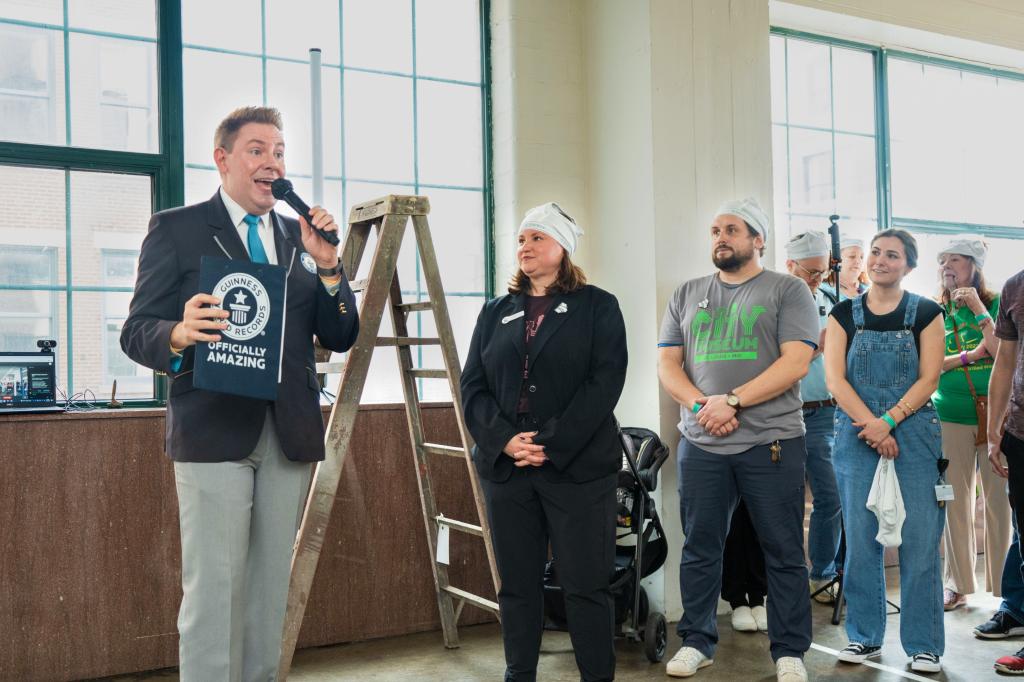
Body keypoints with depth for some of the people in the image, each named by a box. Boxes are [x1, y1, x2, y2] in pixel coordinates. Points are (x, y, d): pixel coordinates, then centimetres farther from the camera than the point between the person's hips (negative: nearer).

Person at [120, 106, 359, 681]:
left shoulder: (300, 236, 13)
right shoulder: (176, 228, 1)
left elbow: (340, 338, 9)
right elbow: (136, 332, -3)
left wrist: (328, 266, -7)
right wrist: (179, 335, -26)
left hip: (290, 435, 5)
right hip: (214, 433, -4)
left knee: (271, 590, 12)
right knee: (213, 590, -3)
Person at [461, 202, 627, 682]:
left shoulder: (598, 307, 5)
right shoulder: (495, 312, 15)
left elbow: (605, 382, -7)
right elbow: (472, 385, 8)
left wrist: (550, 445, -15)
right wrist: (504, 439, -10)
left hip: (578, 466, -3)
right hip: (505, 465, 4)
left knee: (585, 584, 0)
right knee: (517, 583, 8)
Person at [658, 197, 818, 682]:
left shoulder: (787, 290, 2)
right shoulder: (687, 295, 14)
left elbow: (796, 362, -9)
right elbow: (667, 363, 9)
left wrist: (732, 400, -17)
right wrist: (700, 405, -10)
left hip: (771, 442, -3)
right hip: (701, 443, 3)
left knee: (784, 552, 3)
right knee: (699, 548, 10)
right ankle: (697, 642, 23)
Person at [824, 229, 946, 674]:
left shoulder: (926, 313, 5)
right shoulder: (845, 314, 8)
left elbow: (928, 378, -2)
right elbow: (835, 378, 0)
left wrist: (889, 421, -14)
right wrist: (870, 425, -12)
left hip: (913, 433, -1)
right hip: (856, 433, 1)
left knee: (919, 540, -2)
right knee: (861, 539, 4)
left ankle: (923, 645, 9)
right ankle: (865, 636, 17)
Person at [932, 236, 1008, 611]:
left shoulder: (995, 303, 1)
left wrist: (979, 309, -14)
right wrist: (970, 356, -13)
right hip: (951, 415, 2)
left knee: (999, 499, 0)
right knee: (955, 500, 5)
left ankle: (1005, 584, 10)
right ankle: (957, 584, 15)